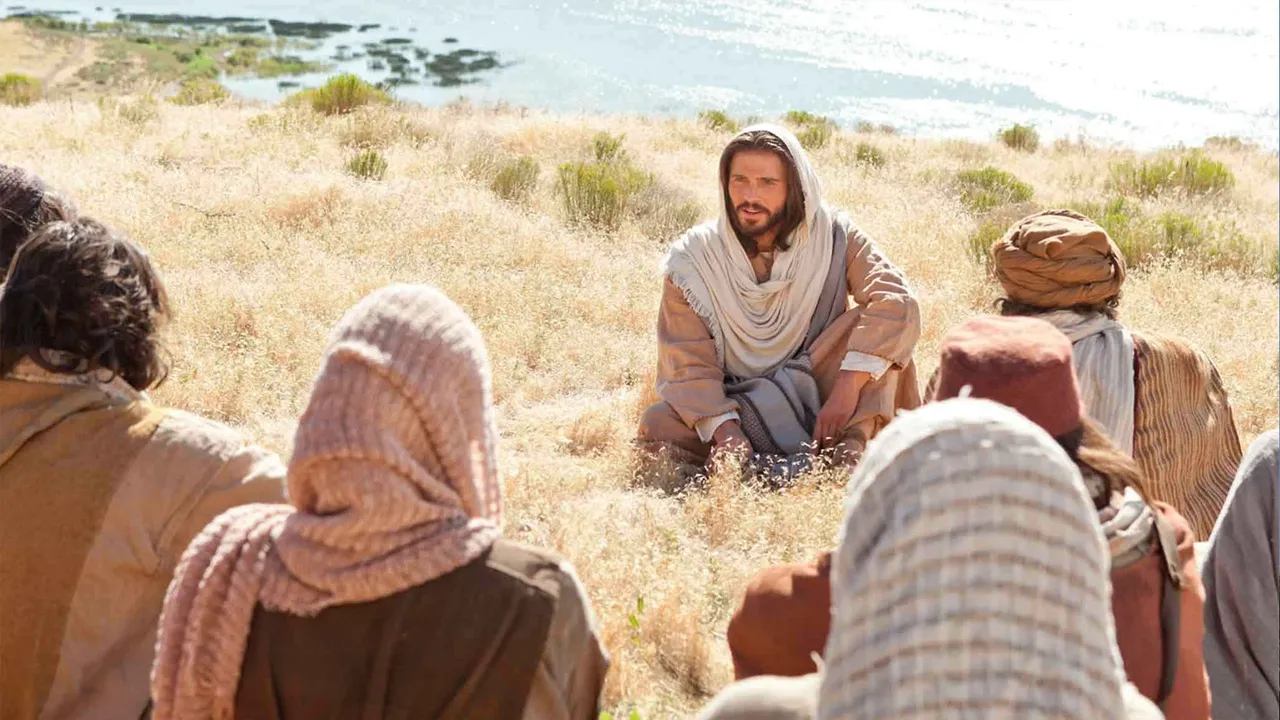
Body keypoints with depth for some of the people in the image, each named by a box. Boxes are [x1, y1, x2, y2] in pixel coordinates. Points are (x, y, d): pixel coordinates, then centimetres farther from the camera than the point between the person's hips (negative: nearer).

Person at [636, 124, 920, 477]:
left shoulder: (833, 236, -9)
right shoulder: (691, 260, -8)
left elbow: (896, 302, -23)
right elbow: (687, 365, -13)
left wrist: (848, 389, -34)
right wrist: (726, 431, -31)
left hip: (818, 393, 0)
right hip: (737, 408, 0)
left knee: (869, 321, -23)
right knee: (657, 426, -27)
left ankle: (850, 450, -31)